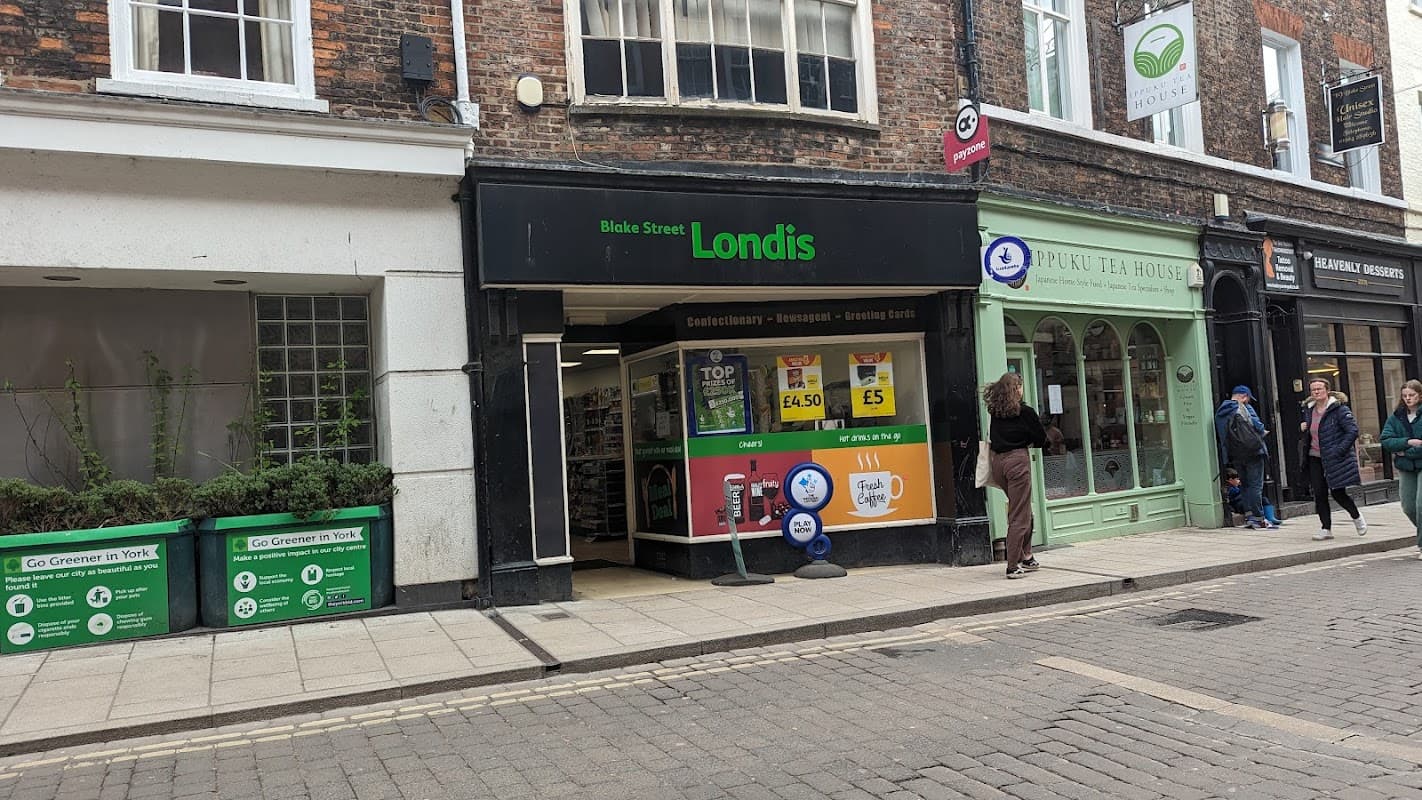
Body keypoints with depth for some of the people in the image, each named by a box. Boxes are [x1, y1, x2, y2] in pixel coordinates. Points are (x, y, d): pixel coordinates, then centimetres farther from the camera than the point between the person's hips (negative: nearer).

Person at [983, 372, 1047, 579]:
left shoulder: (994, 412, 8)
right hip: (1017, 460, -6)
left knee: (1024, 510, 21)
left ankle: (1026, 557, 26)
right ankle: (1013, 566, -1)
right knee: (1019, 515, -1)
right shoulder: (1025, 412, -6)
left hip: (997, 460, 6)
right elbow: (1041, 439, 3)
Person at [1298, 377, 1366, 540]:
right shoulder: (1309, 410, 11)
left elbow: (1353, 430, -15)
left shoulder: (1339, 408, -10)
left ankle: (1357, 517, 28)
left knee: (1338, 493, -1)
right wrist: (1304, 429, 2)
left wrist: (1340, 450, -20)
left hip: (1336, 459, -6)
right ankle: (1326, 528, 12)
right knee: (1319, 494, 3)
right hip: (1315, 458, 6)